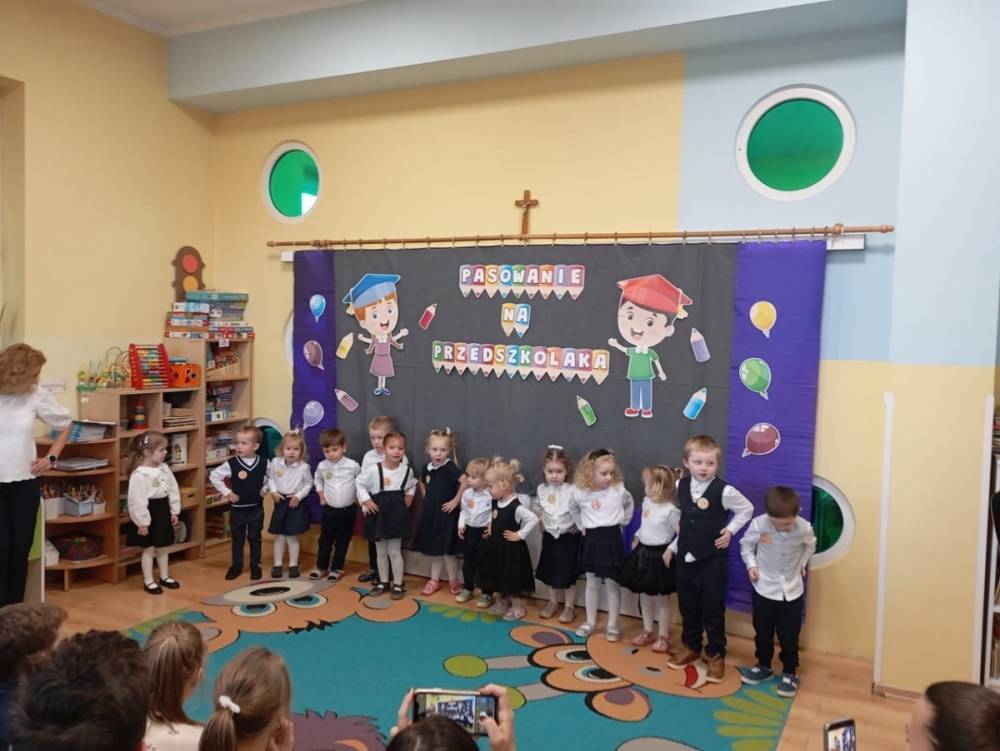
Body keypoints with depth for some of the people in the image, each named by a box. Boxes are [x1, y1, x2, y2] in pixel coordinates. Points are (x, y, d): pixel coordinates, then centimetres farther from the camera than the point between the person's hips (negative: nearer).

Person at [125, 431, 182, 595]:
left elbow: (173, 490, 9)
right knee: (148, 549, 6)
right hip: (149, 514, -7)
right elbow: (137, 501, -21)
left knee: (162, 548, 19)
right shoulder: (139, 475, -22)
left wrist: (174, 511, 9)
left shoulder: (164, 468, 1)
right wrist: (142, 522, -19)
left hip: (163, 511, 7)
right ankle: (148, 581, 19)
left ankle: (165, 577, 33)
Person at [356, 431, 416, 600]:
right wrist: (366, 500, -6)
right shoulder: (374, 470, -12)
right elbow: (359, 484, 1)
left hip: (397, 513, 0)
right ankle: (383, 582, 27)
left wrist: (409, 496, 4)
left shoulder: (407, 470, -4)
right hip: (379, 512, 0)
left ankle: (398, 585, 13)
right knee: (381, 551, 13)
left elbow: (412, 484, 18)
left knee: (394, 551, 2)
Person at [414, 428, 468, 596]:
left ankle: (453, 581, 19)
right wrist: (426, 498, 11)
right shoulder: (427, 468, 2)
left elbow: (465, 481, -30)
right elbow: (422, 483, 24)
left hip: (446, 515, -6)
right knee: (433, 549, 15)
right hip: (430, 514, 6)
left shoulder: (450, 467, -17)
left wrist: (456, 501, -23)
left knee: (448, 550, 3)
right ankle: (434, 580, 28)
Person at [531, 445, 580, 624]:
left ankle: (569, 606, 19)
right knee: (549, 571, 14)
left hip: (568, 537, -5)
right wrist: (541, 519, 4)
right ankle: (553, 602, 33)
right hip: (549, 536, 5)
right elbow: (535, 506, 14)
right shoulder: (542, 489, -3)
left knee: (567, 573, 3)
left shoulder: (572, 490, -20)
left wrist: (579, 524, -15)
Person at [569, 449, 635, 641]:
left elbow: (630, 504, 12)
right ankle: (590, 622, 27)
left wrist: (623, 521, 6)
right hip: (591, 540, 1)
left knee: (612, 584, 7)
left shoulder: (619, 490, -10)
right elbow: (573, 508, 14)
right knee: (592, 584, 13)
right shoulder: (581, 493, -8)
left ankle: (612, 626, 18)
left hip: (612, 540, -1)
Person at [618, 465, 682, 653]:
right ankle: (647, 631, 31)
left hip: (658, 555, -7)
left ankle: (663, 636, 20)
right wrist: (637, 537, 9)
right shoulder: (647, 502, 1)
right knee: (644, 595, 16)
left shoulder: (670, 510, -22)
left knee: (660, 597, 5)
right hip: (643, 552, 7)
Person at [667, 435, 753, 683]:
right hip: (685, 558, 5)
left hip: (713, 560, -4)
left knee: (713, 609, 6)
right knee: (687, 607, 16)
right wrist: (673, 546, 14)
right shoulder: (680, 486, -1)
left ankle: (716, 654, 23)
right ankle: (691, 647, 34)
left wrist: (730, 530, -7)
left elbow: (747, 509, 0)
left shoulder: (724, 491, -16)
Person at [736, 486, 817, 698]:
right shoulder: (758, 524, -22)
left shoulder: (804, 528, -19)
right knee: (762, 632, 14)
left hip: (792, 590, 0)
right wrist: (751, 565, -11)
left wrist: (802, 563, -1)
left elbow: (811, 545, 6)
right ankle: (763, 667, 35)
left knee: (789, 636, 10)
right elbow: (746, 544, -2)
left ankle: (789, 673, 28)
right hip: (764, 588, 0)